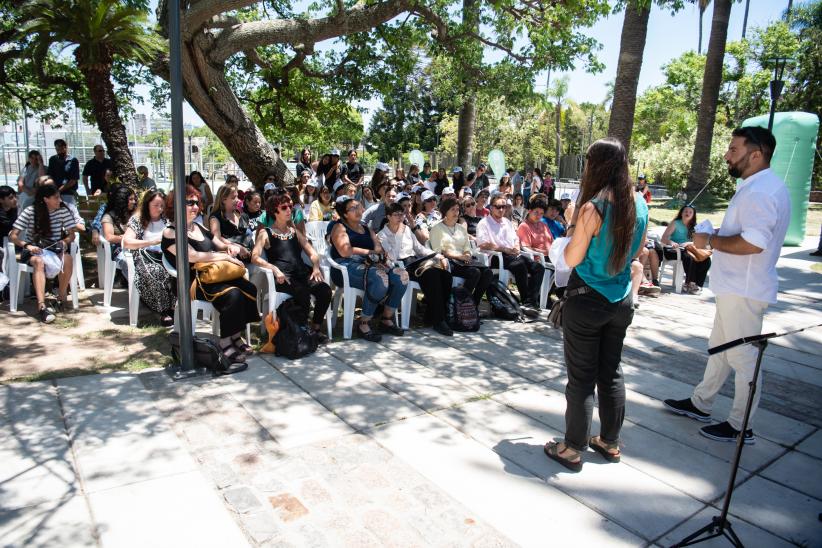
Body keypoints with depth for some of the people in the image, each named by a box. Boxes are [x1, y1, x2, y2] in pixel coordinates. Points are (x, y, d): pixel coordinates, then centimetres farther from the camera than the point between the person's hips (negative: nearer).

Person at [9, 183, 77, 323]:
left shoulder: (64, 211, -4)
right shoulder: (30, 211, -10)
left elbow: (71, 235, -1)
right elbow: (12, 236, -10)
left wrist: (65, 241, -24)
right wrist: (27, 246, -29)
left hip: (54, 249, 2)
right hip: (33, 250, -2)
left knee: (67, 259, -32)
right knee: (39, 262, -36)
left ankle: (61, 297, -13)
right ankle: (42, 306, -46)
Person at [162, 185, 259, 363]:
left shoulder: (200, 227, 21)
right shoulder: (170, 233, -4)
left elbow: (221, 246, 27)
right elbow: (192, 256, -18)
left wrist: (231, 249, 2)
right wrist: (226, 256, -16)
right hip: (193, 282, -7)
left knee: (250, 289, -19)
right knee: (233, 294, -32)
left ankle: (236, 336, -10)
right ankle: (225, 344, -21)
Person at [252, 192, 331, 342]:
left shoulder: (295, 232, 26)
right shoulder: (266, 233, 11)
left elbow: (312, 253, 19)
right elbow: (255, 257, -4)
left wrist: (316, 267, -3)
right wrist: (275, 269, -19)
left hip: (302, 272, 5)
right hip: (282, 276, -4)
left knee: (325, 290, -25)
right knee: (303, 293, -35)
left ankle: (316, 327, -6)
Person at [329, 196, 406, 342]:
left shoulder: (367, 229, 26)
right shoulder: (340, 227, 7)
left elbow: (379, 249, 13)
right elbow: (345, 251, -9)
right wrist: (369, 251, -1)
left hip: (369, 265, 7)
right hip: (347, 267, -6)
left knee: (401, 275, -19)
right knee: (379, 277, -36)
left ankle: (386, 320, -8)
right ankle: (364, 324, -23)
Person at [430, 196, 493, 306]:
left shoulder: (462, 228, 25)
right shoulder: (437, 229, 6)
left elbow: (467, 249, 19)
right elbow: (438, 251, -5)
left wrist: (467, 256, -6)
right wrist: (459, 256, -14)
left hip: (464, 260, 6)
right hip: (449, 262, -6)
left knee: (487, 272, -22)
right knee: (474, 272, -32)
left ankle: (474, 304, -13)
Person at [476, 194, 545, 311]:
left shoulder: (507, 222, 26)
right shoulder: (484, 223, 3)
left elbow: (516, 239, 27)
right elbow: (483, 245, -9)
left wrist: (516, 247, 2)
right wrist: (504, 249, -11)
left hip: (514, 255, 7)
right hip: (497, 257, -7)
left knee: (538, 267, -15)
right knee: (520, 265, -35)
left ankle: (532, 301, -21)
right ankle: (526, 302, -29)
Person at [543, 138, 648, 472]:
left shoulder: (593, 209, -19)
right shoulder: (638, 205, 2)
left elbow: (571, 259, -13)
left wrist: (575, 226, -1)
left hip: (587, 300, -6)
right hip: (621, 300, 7)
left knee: (581, 378, 4)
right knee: (611, 372, 18)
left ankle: (573, 449, 17)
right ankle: (610, 443, 32)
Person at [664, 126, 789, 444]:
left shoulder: (760, 192, -21)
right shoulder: (760, 187, 13)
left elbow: (753, 242, -32)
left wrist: (710, 241, -19)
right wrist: (717, 236, 9)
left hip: (743, 291, -11)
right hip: (736, 286, 11)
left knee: (743, 358, 2)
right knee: (719, 348, 20)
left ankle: (740, 427, 17)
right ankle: (700, 403, 35)